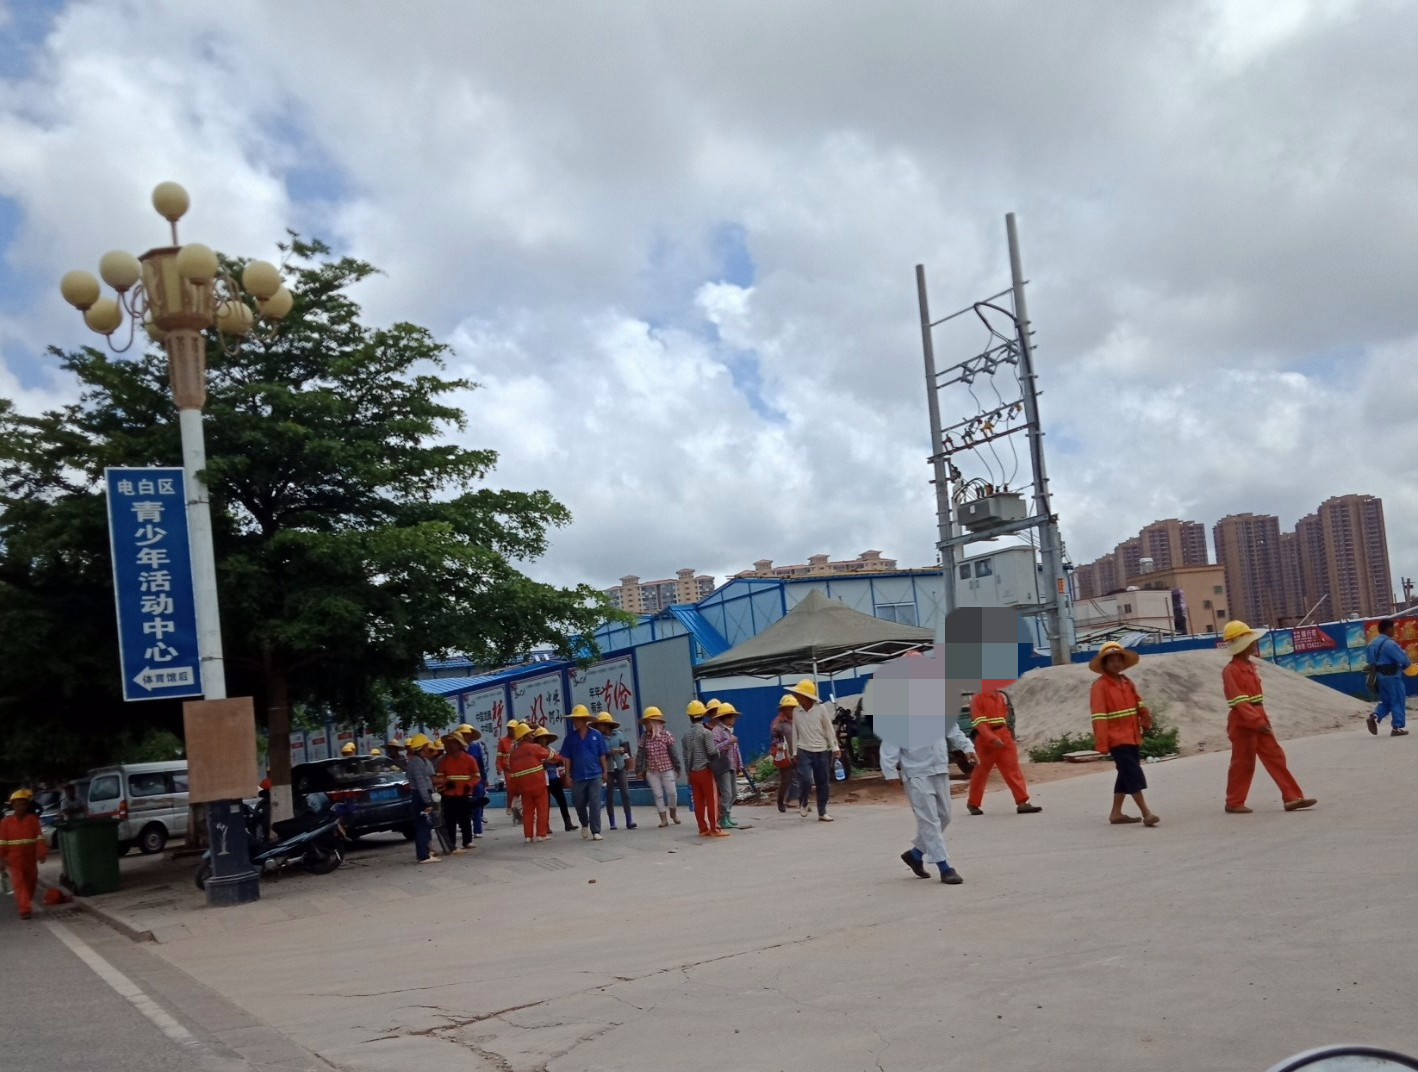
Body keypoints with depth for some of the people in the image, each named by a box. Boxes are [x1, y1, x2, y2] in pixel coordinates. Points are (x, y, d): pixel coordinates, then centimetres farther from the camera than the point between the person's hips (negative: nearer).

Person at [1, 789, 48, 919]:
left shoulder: (33, 819, -3)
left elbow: (40, 837, -8)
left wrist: (42, 852, -18)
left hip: (30, 859, 2)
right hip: (14, 860, -2)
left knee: (31, 884, 15)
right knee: (19, 884, -12)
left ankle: (27, 906, 34)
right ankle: (25, 909, -17)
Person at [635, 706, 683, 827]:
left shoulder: (666, 735, -8)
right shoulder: (645, 738, 0)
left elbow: (674, 752, -6)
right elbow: (640, 755, 4)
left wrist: (678, 767, -4)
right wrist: (639, 770, 3)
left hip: (667, 770, -2)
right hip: (652, 772, 2)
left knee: (672, 793, 0)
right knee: (658, 795, 4)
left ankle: (673, 813, 27)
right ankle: (663, 818, 13)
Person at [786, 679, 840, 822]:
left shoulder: (820, 709, -6)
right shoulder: (797, 712, 0)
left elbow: (829, 729, -1)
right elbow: (795, 733, 7)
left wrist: (834, 747, -3)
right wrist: (794, 752, 8)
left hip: (822, 751, 0)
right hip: (804, 751, 0)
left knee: (823, 782, 4)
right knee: (805, 778, -17)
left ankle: (822, 813, 16)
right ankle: (802, 802, 11)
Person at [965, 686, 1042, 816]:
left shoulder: (1000, 696, 12)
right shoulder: (978, 699, -11)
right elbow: (980, 723, -18)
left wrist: (1010, 735, 19)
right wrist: (993, 739, -27)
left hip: (1003, 738, 6)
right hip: (986, 741, -6)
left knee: (1013, 769, -4)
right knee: (981, 772, 7)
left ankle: (1022, 803, -8)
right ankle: (973, 803, 23)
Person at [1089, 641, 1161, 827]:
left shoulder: (1127, 682, 12)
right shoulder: (1100, 686, -12)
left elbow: (1138, 704, 11)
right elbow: (1099, 717, -15)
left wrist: (1146, 718, -11)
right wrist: (1102, 744, -19)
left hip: (1133, 737, 8)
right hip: (1117, 739, -8)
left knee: (1126, 775, 12)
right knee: (1134, 775, -12)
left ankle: (1116, 813, 21)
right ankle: (1146, 813, -11)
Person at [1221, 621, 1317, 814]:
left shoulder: (1251, 667, 13)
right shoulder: (1230, 671, -16)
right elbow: (1240, 702, -23)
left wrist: (1263, 720, 18)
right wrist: (1258, 722, -28)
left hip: (1258, 722, 8)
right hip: (1242, 724, -8)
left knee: (1276, 757, 3)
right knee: (1243, 763, 0)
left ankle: (1292, 798, 4)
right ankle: (1234, 803, 12)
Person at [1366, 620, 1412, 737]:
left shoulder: (1374, 643, 10)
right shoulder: (1389, 644, -18)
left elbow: (1372, 661, 17)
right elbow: (1404, 659, -19)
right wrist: (1408, 663, 4)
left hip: (1380, 676, 8)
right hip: (1392, 677, -8)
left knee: (1386, 701, 17)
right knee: (1398, 701, 3)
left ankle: (1374, 717, -5)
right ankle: (1397, 727, 5)